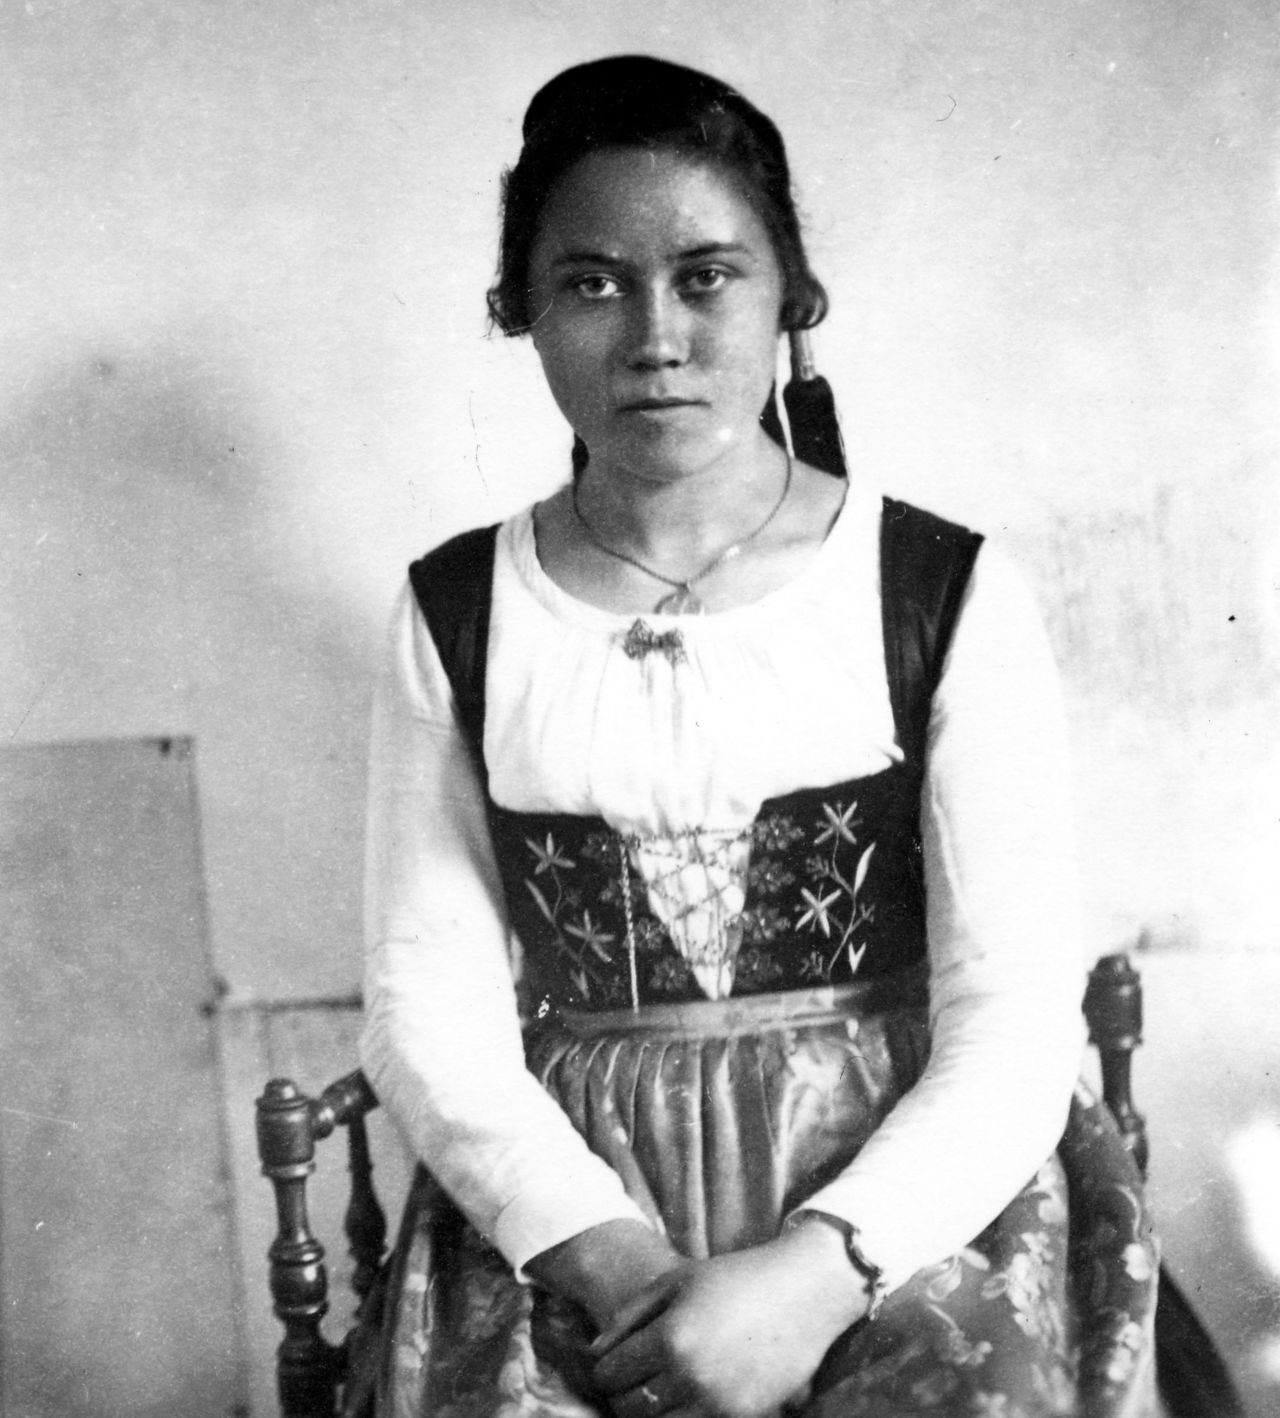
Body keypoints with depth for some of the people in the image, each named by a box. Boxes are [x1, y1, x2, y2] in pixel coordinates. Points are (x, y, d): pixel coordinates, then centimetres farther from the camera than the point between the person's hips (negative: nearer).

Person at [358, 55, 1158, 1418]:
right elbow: (429, 1003, 0)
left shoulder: (952, 596, -3)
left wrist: (818, 1271, -20)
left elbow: (1017, 1024, -6)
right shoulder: (456, 616, 3)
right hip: (563, 1208, 1)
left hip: (899, 1198, 0)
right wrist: (601, 1249, -15)